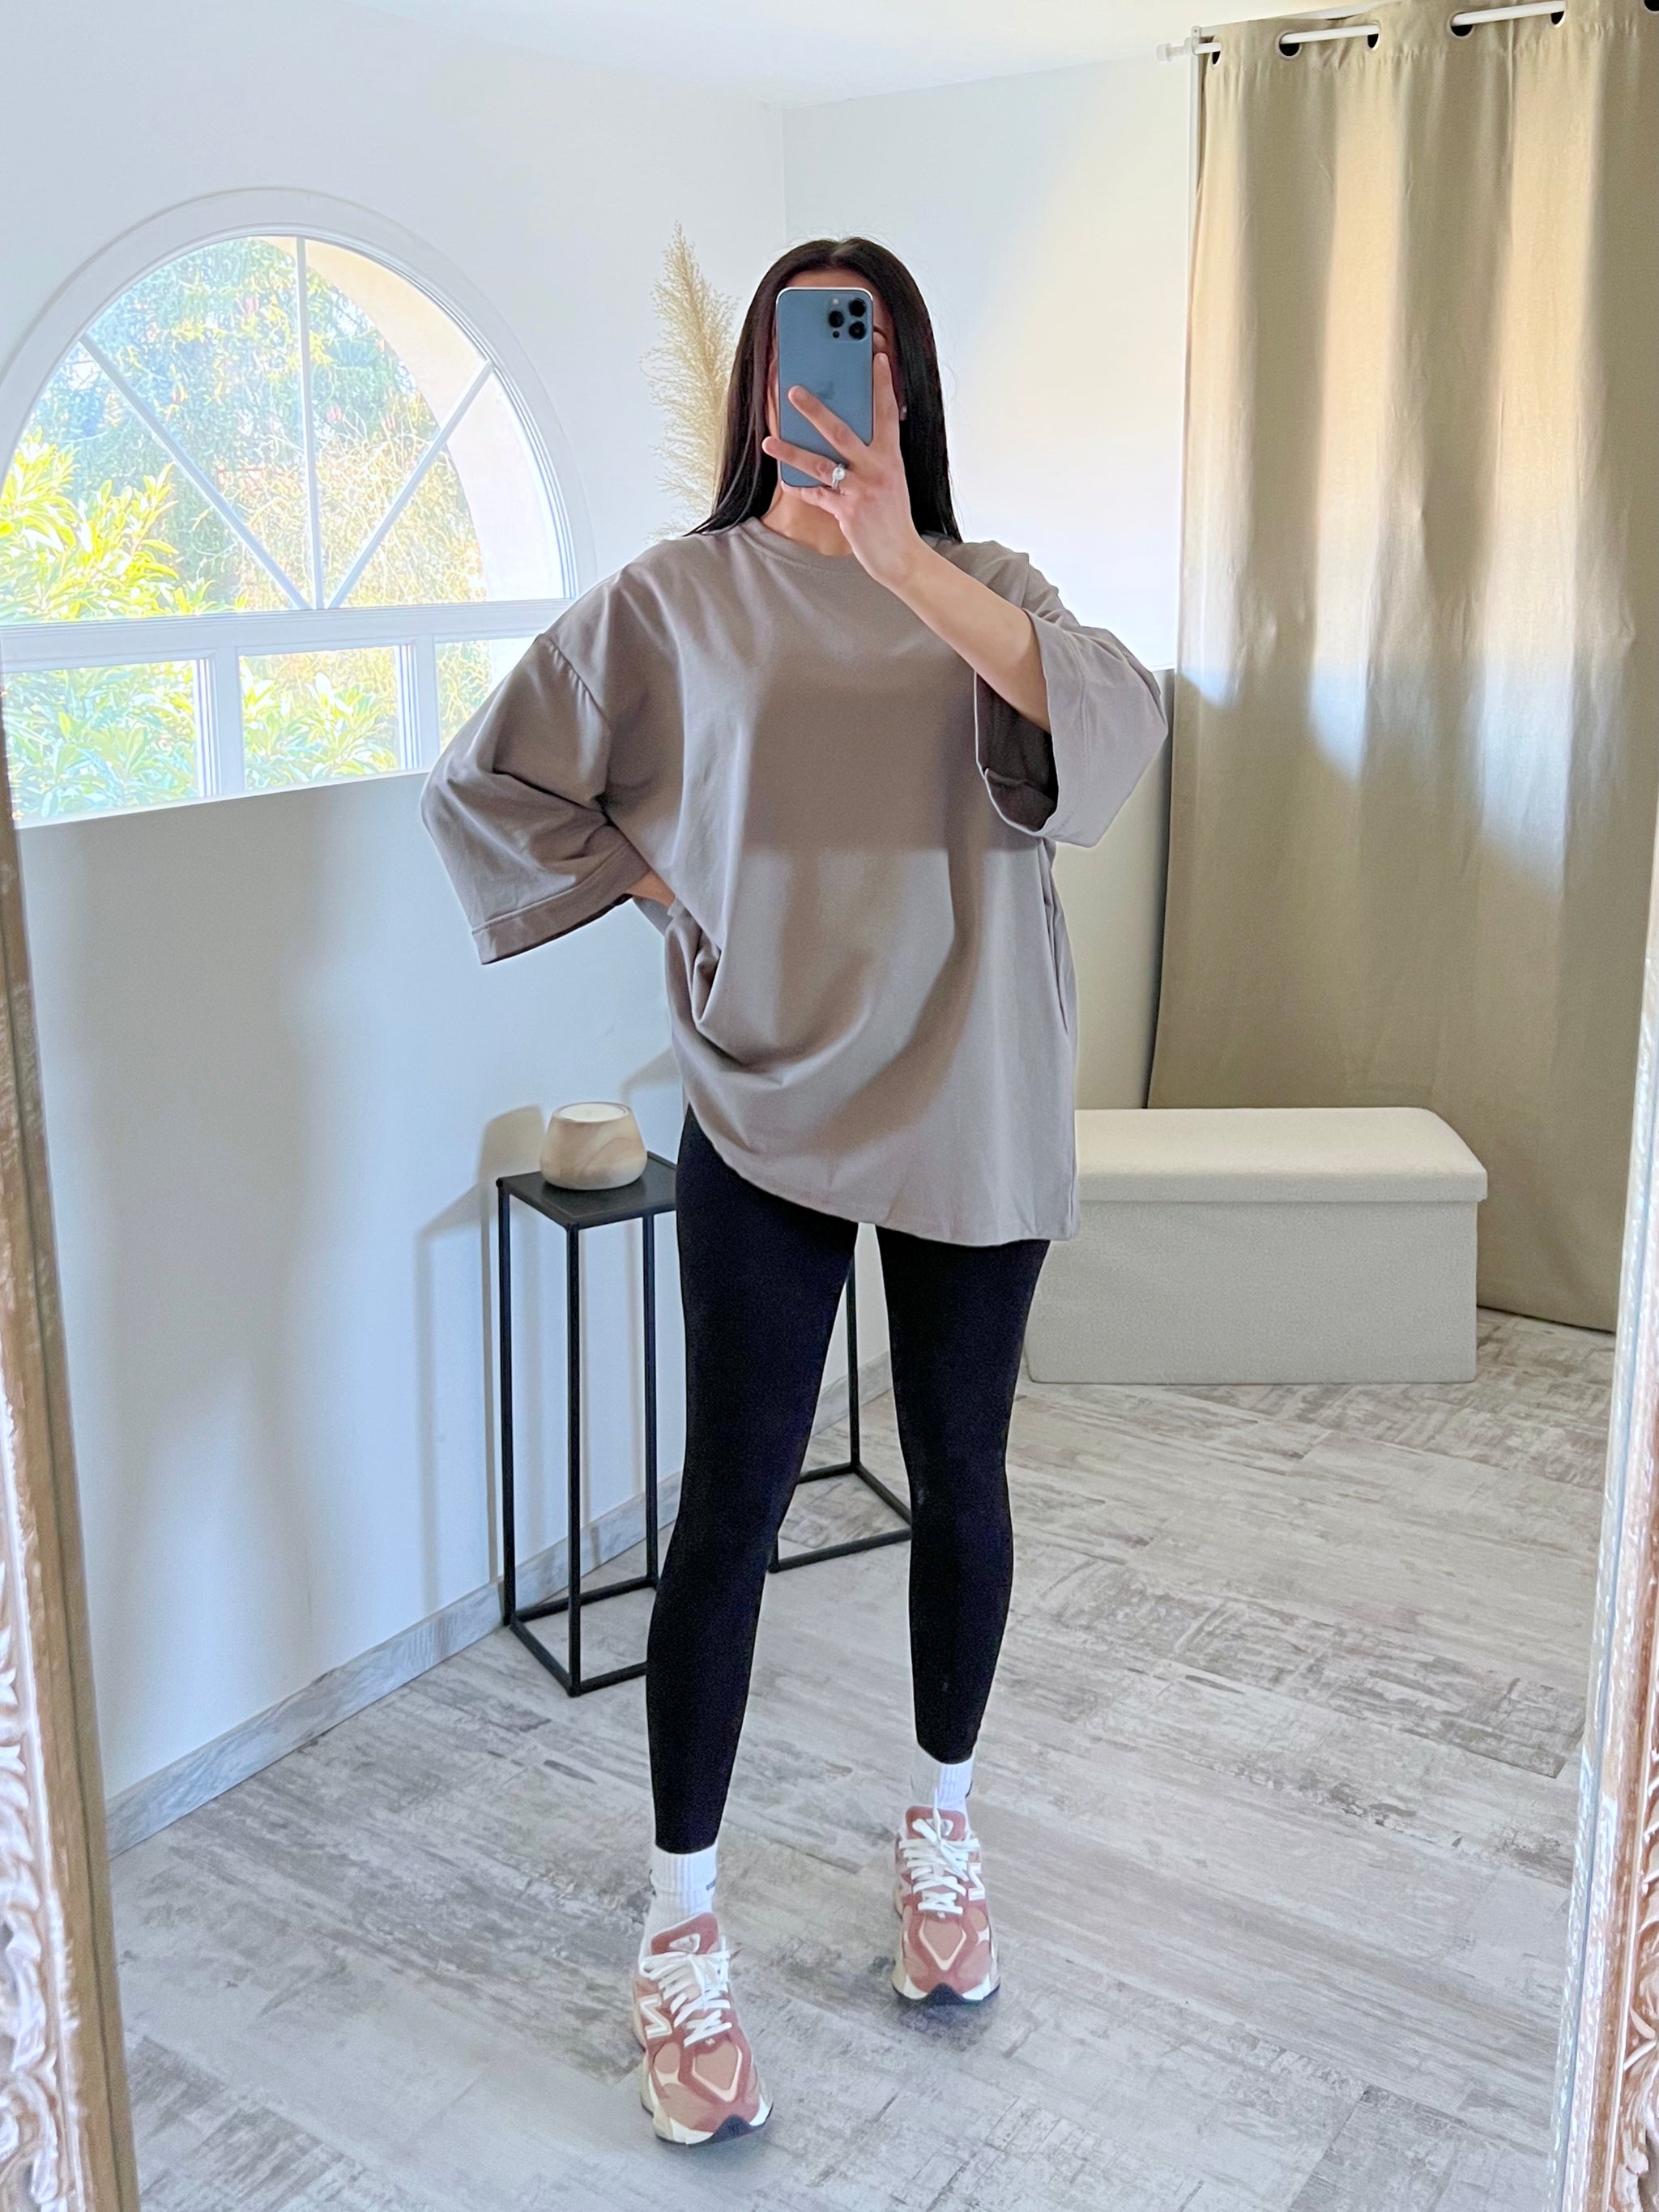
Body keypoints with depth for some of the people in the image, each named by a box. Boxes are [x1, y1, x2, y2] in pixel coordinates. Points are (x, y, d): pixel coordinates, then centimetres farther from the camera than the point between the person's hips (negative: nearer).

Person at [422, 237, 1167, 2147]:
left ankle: (942, 1824, 36)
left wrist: (902, 559, -30)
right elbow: (485, 791, 5)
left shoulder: (983, 588, 3)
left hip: (968, 1109, 2)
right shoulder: (672, 600, 0)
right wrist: (666, 886, -2)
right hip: (766, 1111, -1)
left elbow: (1114, 731, -19)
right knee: (731, 1505, 1)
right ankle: (682, 1930, 17)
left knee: (958, 1480, 12)